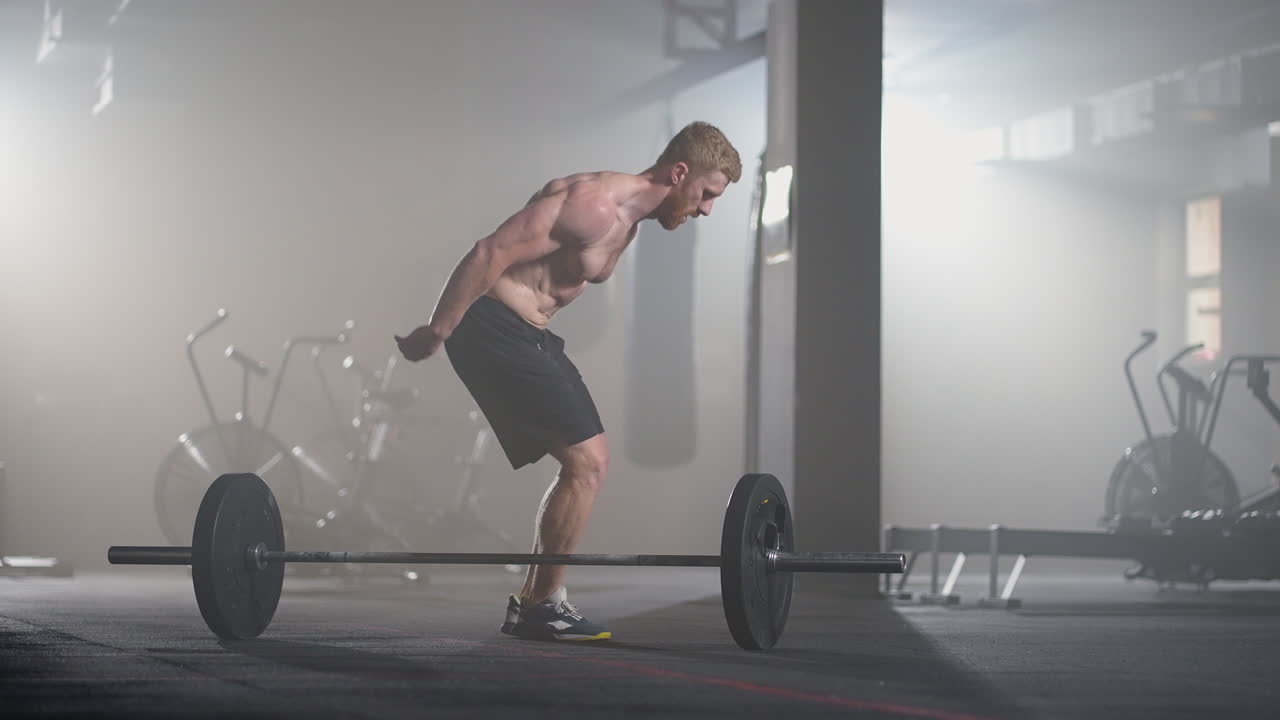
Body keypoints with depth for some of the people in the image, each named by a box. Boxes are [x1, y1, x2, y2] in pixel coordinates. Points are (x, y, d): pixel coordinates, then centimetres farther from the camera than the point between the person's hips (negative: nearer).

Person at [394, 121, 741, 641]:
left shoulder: (626, 223, 14)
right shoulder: (595, 204, -19)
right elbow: (491, 253, -24)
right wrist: (436, 332, -21)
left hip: (528, 333, 10)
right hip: (493, 325, -10)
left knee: (586, 462, 11)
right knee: (586, 461, -11)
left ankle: (532, 603, 15)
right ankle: (543, 606, -3)